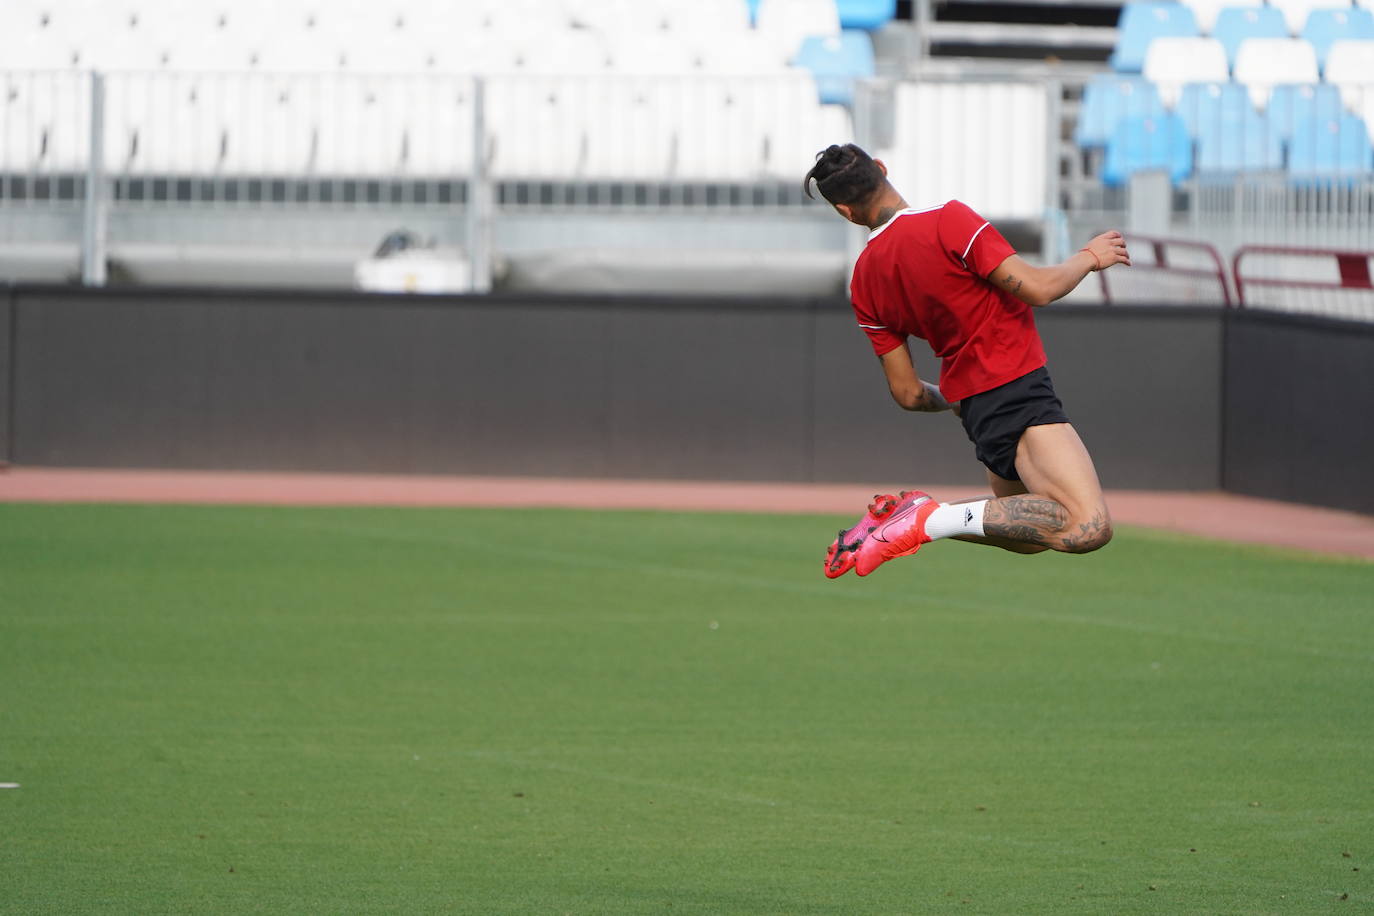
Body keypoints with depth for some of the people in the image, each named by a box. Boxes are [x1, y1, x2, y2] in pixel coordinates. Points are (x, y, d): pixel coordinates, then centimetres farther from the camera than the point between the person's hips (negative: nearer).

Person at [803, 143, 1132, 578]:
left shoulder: (864, 283, 6)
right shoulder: (948, 221, -15)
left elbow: (908, 394, 9)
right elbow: (1038, 288, -18)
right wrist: (1089, 256, 3)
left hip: (970, 404, 8)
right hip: (1016, 386, -8)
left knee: (1030, 531, 26)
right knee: (1088, 526, -18)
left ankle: (916, 512, 9)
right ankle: (934, 518, -19)